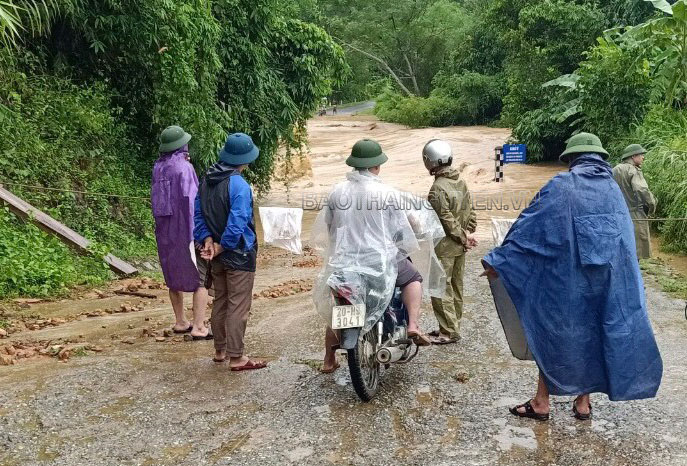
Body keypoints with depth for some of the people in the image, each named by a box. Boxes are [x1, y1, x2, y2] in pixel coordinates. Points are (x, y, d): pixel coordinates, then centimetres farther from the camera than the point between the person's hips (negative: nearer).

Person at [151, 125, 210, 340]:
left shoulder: (158, 168, 4)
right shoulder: (184, 168, -16)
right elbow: (190, 201, -19)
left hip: (165, 232, 7)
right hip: (186, 231, -7)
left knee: (174, 276, 18)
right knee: (201, 278, 0)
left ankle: (180, 322, 27)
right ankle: (198, 327, -4)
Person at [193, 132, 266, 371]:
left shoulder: (207, 180, 4)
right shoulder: (239, 185, -22)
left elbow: (197, 213, 7)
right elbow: (237, 224, -25)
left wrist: (207, 239, -3)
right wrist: (221, 247, -13)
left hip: (217, 255, 8)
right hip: (239, 254, -8)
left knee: (220, 302, 19)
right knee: (238, 306, 1)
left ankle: (220, 350, 31)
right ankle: (236, 358, 8)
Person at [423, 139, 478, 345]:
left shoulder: (438, 189, -20)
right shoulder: (461, 183, 7)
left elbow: (447, 220, -20)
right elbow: (470, 211, 9)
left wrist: (463, 236, -11)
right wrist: (467, 233, 7)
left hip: (444, 246, -9)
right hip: (460, 247, 9)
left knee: (441, 289, -1)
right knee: (456, 286, 16)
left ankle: (449, 332, 3)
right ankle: (452, 326, 27)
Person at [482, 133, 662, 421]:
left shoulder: (562, 186, -9)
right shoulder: (613, 189, 6)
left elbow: (528, 225, -9)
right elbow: (626, 238, 12)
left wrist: (500, 261, -5)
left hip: (565, 278, -4)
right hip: (610, 278, 5)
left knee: (552, 332, 8)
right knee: (594, 332, 15)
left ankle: (542, 403, 16)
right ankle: (583, 402, 24)